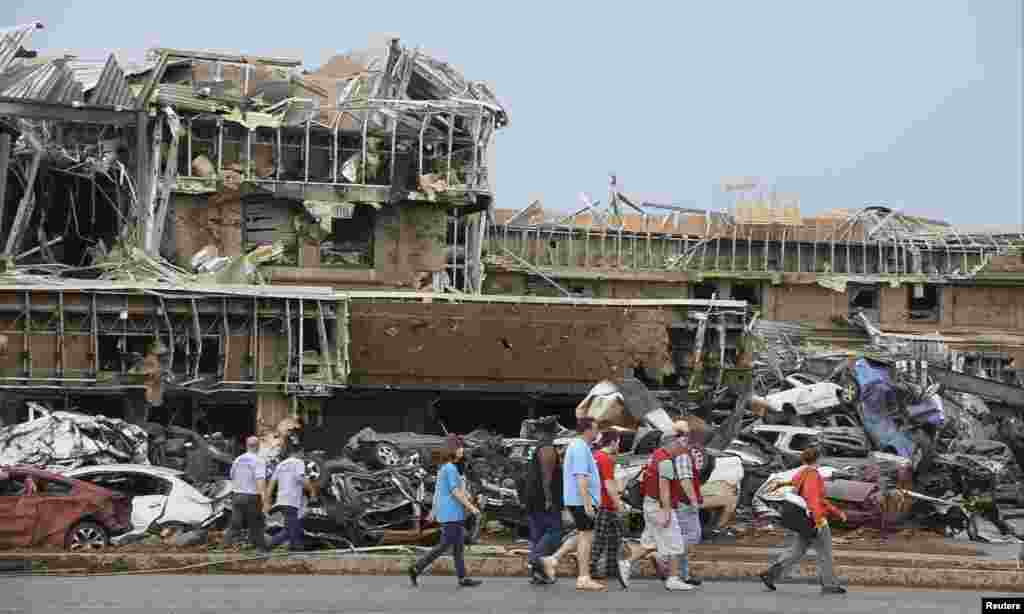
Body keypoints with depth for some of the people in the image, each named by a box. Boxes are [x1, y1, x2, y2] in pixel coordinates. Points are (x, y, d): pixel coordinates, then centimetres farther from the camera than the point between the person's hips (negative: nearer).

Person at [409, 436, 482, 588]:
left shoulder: (443, 468, 13)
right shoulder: (451, 468, -16)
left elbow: (437, 490, 18)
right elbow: (456, 492, -18)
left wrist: (434, 511, 22)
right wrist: (471, 507, -13)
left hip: (454, 514, 10)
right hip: (452, 514, -10)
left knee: (458, 546, 9)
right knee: (444, 545, -4)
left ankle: (463, 578, 10)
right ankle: (416, 568, 0)